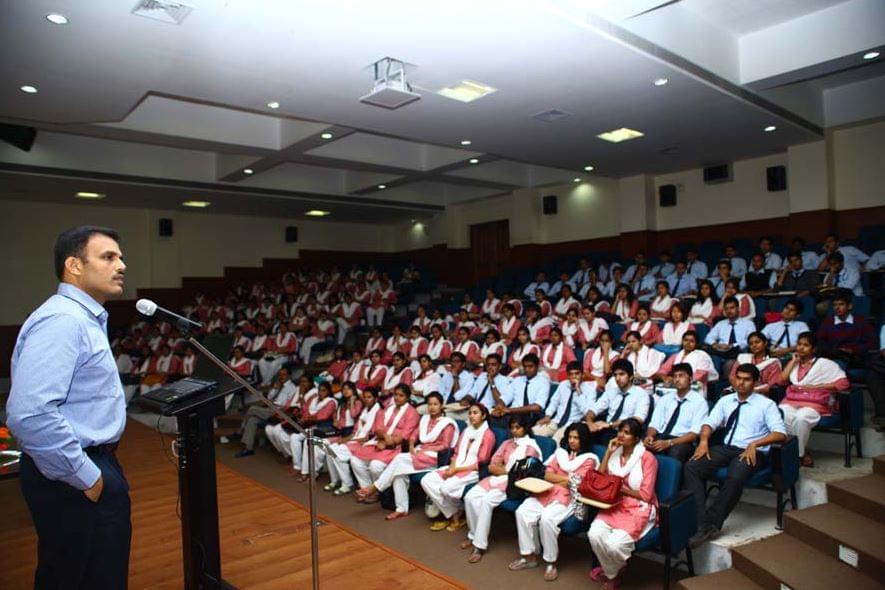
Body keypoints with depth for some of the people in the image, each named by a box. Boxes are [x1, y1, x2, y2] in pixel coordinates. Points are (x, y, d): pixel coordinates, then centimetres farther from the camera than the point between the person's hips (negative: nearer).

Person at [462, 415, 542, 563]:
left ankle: (480, 545, -21)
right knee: (470, 497, -17)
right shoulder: (507, 443, 17)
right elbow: (491, 466, 11)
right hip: (497, 479, 6)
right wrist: (509, 469, -6)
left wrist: (502, 469, -3)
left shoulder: (531, 447, -1)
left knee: (486, 501, -30)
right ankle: (474, 535, -1)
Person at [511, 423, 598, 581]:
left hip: (569, 497, -5)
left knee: (547, 519, -33)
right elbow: (547, 475, 8)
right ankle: (529, 556, -7)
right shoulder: (561, 452, 19)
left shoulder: (589, 459, 4)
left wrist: (555, 481, 3)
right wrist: (568, 477, -4)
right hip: (547, 493, 5)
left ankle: (550, 563, -14)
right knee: (522, 512, -20)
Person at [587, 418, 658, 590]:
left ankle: (610, 572, 9)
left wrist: (620, 487, -12)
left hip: (639, 509, -4)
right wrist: (608, 453, -3)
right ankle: (613, 573, 5)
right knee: (594, 534, -24)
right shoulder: (614, 453, 8)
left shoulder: (647, 458, -9)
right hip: (615, 506, 5)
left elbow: (645, 495, -11)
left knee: (614, 543, -28)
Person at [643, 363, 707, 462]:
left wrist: (669, 443, -21)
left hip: (682, 442, -3)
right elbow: (654, 424, 10)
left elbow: (694, 433, -7)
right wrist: (649, 436, -15)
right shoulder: (664, 399, 17)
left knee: (676, 451, -38)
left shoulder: (699, 401, 3)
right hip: (659, 438, 3)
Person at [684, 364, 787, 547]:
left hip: (752, 452, -4)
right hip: (726, 448, 4)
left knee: (736, 477, -38)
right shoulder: (726, 401, 18)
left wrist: (754, 444, -19)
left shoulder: (766, 404, 5)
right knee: (691, 467, -23)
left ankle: (711, 524, -26)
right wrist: (704, 441, -9)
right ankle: (700, 522, -28)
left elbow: (781, 433, -5)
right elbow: (710, 422, 12)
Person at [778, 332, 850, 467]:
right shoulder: (794, 363, 26)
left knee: (800, 418, -40)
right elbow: (782, 380, 11)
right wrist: (793, 361, 13)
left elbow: (844, 383, -1)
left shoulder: (824, 363, 11)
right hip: (790, 402, 3)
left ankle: (799, 453, -20)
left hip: (813, 404, -3)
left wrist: (815, 387, -6)